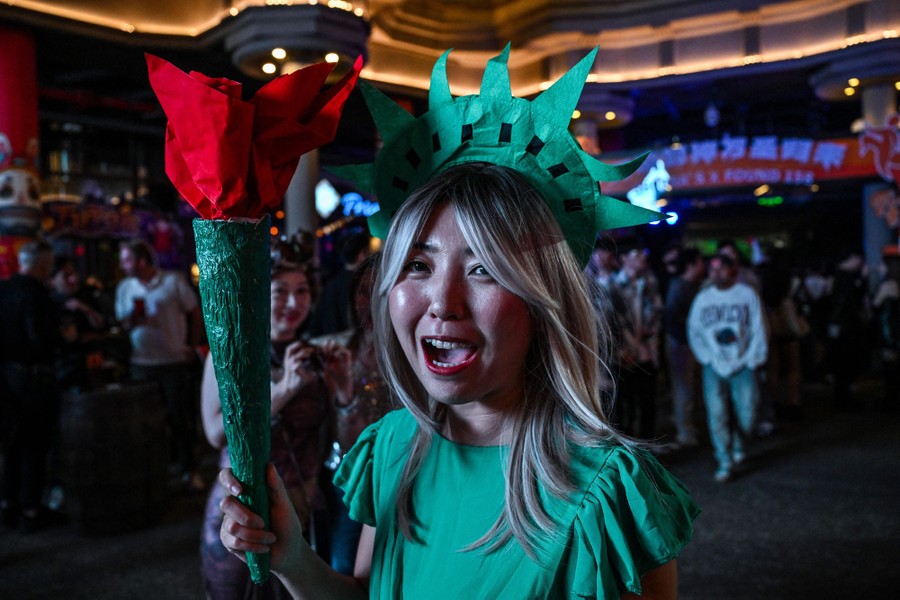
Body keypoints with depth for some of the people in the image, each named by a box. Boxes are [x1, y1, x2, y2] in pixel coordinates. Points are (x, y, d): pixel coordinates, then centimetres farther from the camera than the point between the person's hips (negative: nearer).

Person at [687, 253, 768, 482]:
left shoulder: (747, 294, 0)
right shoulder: (703, 297, 5)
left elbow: (758, 330, 0)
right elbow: (694, 331, 7)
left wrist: (752, 360, -6)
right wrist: (706, 357, -4)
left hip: (742, 365, -1)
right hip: (714, 366, 1)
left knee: (746, 412, 0)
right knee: (716, 413, -5)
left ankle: (738, 446, 31)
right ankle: (725, 462, 4)